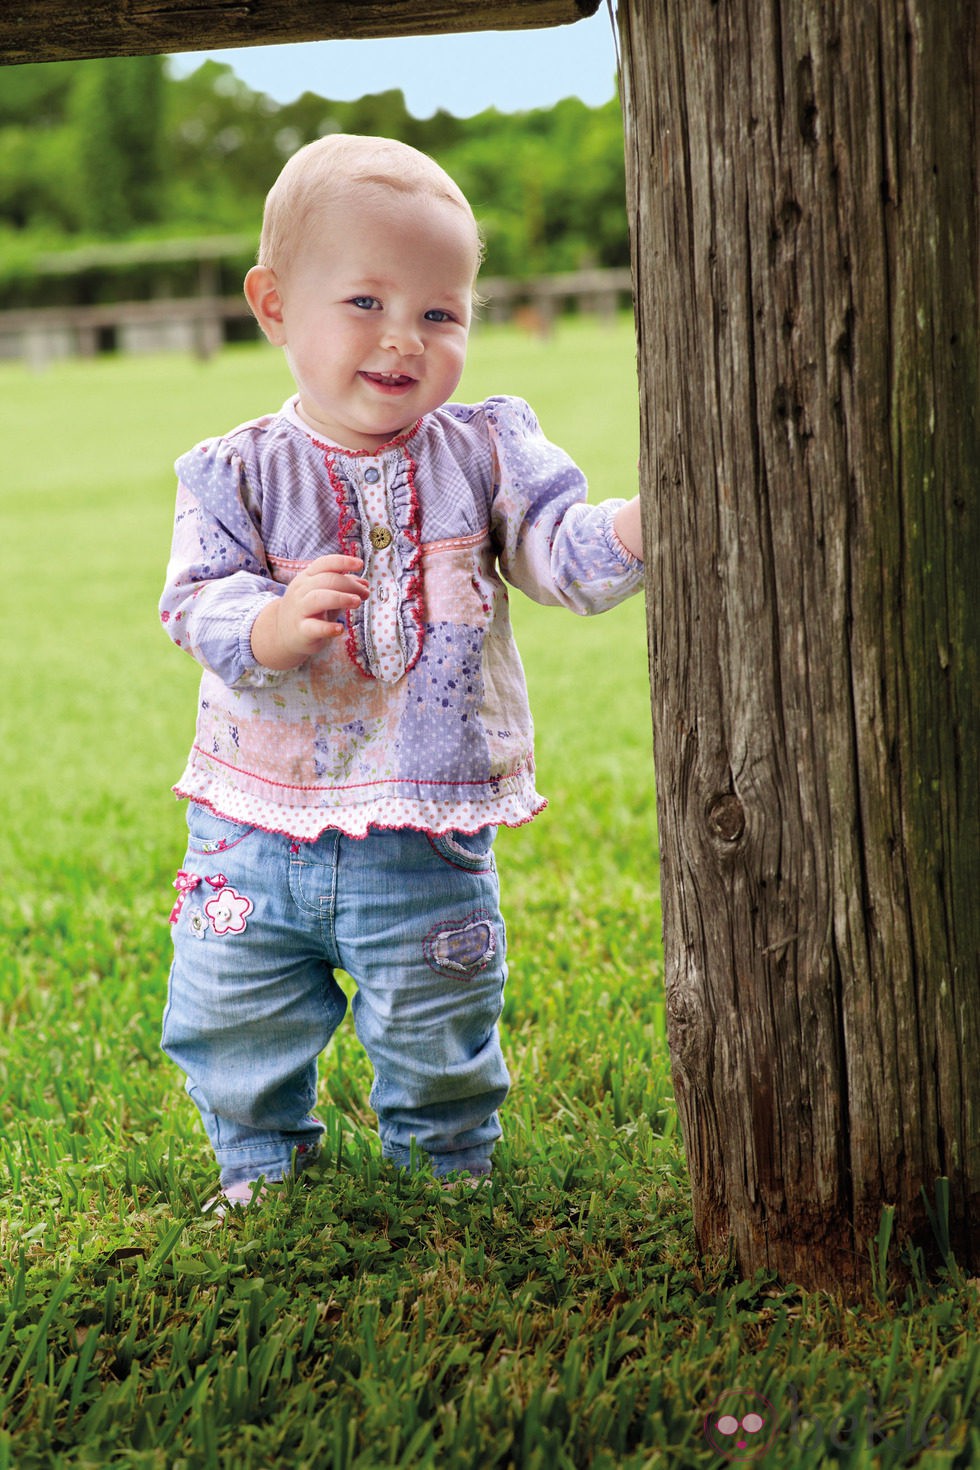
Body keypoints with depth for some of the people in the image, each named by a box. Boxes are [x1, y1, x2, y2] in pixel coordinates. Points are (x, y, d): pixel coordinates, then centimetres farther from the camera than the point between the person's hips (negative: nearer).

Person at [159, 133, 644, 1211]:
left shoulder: (483, 450, -2)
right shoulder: (239, 473, -5)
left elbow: (561, 552, -11)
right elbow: (196, 606, -12)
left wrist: (641, 524, -31)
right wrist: (275, 623, -34)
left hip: (424, 845, 0)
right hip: (257, 836, 1)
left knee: (437, 1036, 10)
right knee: (230, 1020, 11)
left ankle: (446, 1163, 36)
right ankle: (263, 1159, 36)